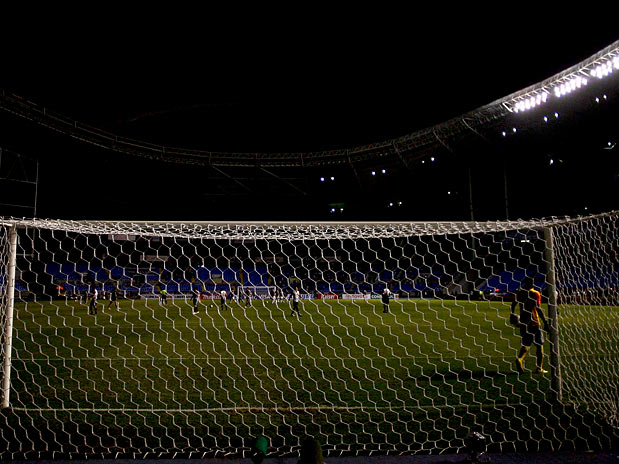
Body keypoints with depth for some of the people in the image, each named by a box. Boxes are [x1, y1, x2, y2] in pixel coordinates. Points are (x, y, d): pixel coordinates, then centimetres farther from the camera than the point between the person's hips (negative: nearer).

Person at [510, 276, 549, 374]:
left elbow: (513, 305, 8)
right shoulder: (535, 294, -8)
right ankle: (539, 368, 10)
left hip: (523, 322, 4)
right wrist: (545, 322, -14)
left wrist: (512, 315, 22)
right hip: (534, 323, -4)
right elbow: (538, 309, -15)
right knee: (539, 344, 9)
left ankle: (520, 358, -13)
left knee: (526, 344, 14)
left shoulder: (519, 293, 5)